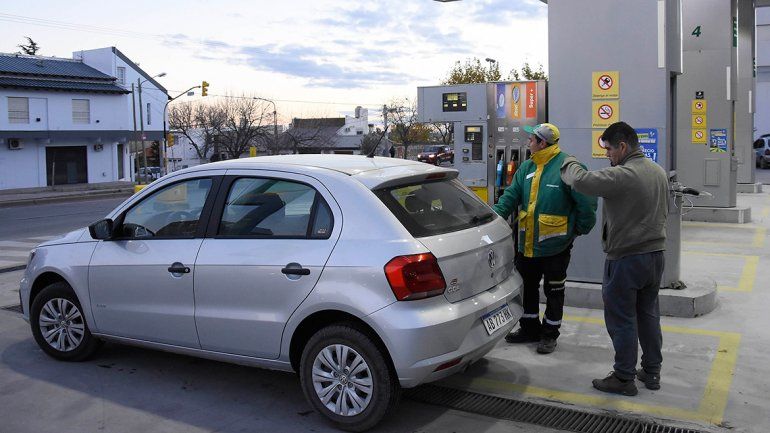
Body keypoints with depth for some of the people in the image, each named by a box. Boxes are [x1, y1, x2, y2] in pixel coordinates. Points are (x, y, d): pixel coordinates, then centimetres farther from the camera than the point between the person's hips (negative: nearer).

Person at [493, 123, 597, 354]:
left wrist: (581, 229, -9)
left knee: (554, 291, 8)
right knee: (527, 286, 17)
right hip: (527, 243, 7)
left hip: (555, 245, -7)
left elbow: (586, 201, -14)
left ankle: (550, 334, 22)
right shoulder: (527, 167, 7)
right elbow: (511, 196, 6)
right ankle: (530, 328, 34)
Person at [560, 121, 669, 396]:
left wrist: (569, 164, -6)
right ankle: (652, 372, 28)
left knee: (621, 320, 3)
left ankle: (624, 378, 12)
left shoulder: (622, 175, -23)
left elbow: (581, 181, -27)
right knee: (648, 314, 18)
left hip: (625, 259, -9)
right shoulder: (658, 171, 8)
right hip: (655, 253, 9)